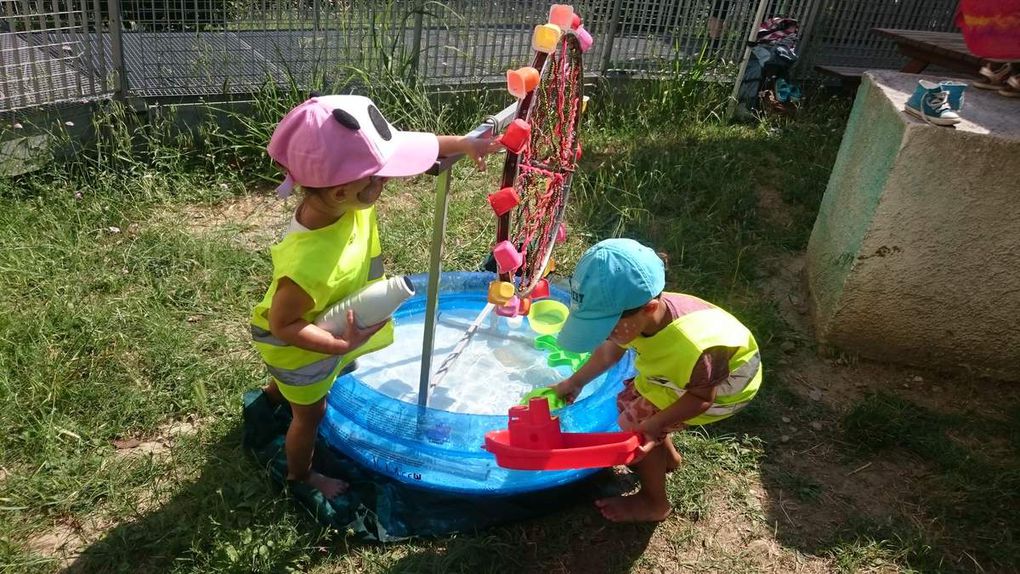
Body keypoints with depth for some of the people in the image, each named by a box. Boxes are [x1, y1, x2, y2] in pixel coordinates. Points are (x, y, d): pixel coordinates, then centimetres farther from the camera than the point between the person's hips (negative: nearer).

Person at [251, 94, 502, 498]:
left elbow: (390, 150, -14)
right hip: (297, 347, -7)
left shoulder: (340, 196, -30)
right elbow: (282, 325, -32)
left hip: (330, 326, 7)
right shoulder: (310, 265, -49)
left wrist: (461, 143, -14)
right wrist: (341, 345, -38)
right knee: (311, 412, 21)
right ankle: (299, 477, 53)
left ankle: (273, 393, 75)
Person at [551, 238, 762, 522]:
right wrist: (575, 382, 4)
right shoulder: (639, 315, -25)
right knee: (628, 400, 12)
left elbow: (702, 397, -25)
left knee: (636, 422, -9)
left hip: (724, 385, -7)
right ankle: (668, 456, 37)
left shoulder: (695, 348, -46)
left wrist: (655, 424, -30)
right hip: (685, 370, 7)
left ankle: (654, 503, 13)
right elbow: (609, 351, -2)